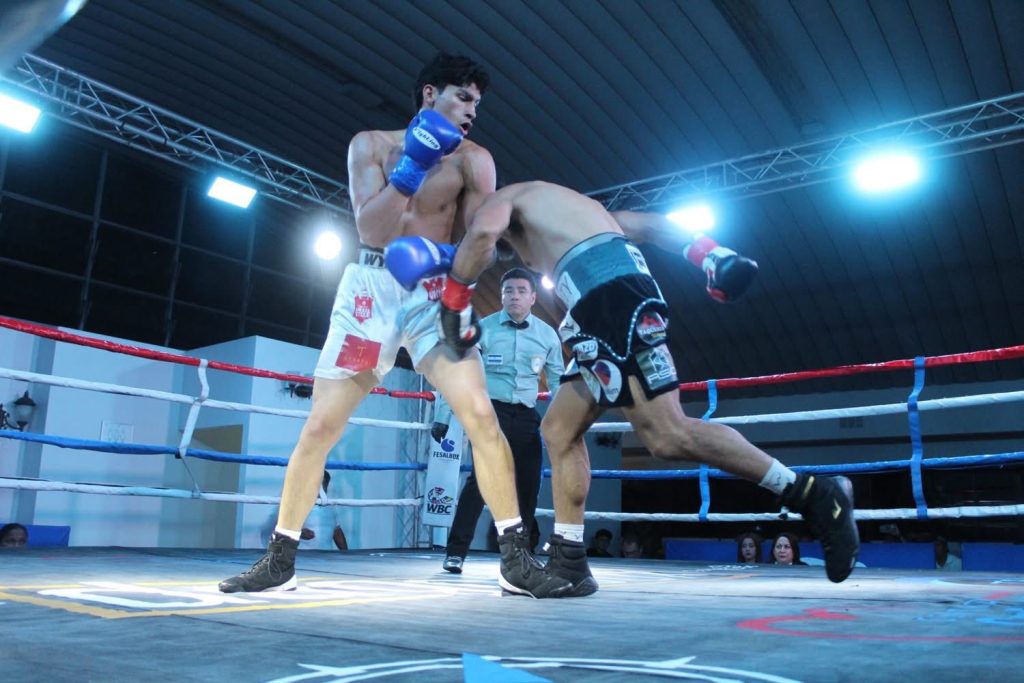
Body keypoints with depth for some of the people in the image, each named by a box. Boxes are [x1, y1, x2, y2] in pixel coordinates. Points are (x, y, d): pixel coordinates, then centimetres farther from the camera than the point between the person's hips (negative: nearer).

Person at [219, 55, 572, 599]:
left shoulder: (473, 161, 3)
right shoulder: (371, 144, 4)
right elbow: (371, 231, -9)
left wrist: (441, 259, -24)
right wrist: (410, 167, -19)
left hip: (434, 294, 0)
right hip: (371, 288, 0)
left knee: (481, 416, -16)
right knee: (320, 424, -1)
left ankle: (515, 558, -8)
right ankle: (279, 559, 13)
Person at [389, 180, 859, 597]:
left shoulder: (502, 197, 18)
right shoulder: (566, 211, 39)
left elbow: (482, 231, -9)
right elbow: (648, 225, 27)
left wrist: (454, 297, 3)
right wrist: (706, 253, 15)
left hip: (609, 290, -10)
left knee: (667, 435, -15)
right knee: (559, 429, 11)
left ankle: (812, 494, -10)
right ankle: (569, 562, 9)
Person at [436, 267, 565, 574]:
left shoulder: (547, 335, 5)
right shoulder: (482, 329, -3)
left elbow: (558, 381, 14)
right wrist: (442, 416, -3)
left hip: (526, 416, 4)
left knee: (528, 484, 5)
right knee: (483, 476, -15)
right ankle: (456, 551, -6)